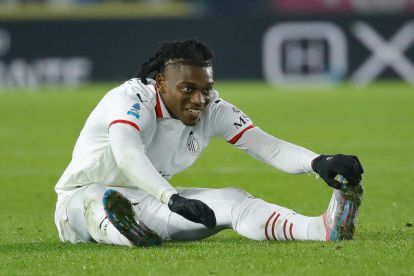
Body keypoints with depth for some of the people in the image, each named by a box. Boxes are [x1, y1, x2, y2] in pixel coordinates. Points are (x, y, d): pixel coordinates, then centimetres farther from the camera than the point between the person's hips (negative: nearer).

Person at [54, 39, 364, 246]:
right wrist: (173, 199, -60)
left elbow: (268, 147, -13)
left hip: (149, 202, 4)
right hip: (80, 202, -3)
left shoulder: (212, 109, -5)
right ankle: (125, 234, -72)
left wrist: (318, 162, -33)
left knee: (230, 200, -19)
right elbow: (126, 153, -44)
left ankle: (322, 229, -41)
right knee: (96, 197, -40)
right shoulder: (131, 99, -25)